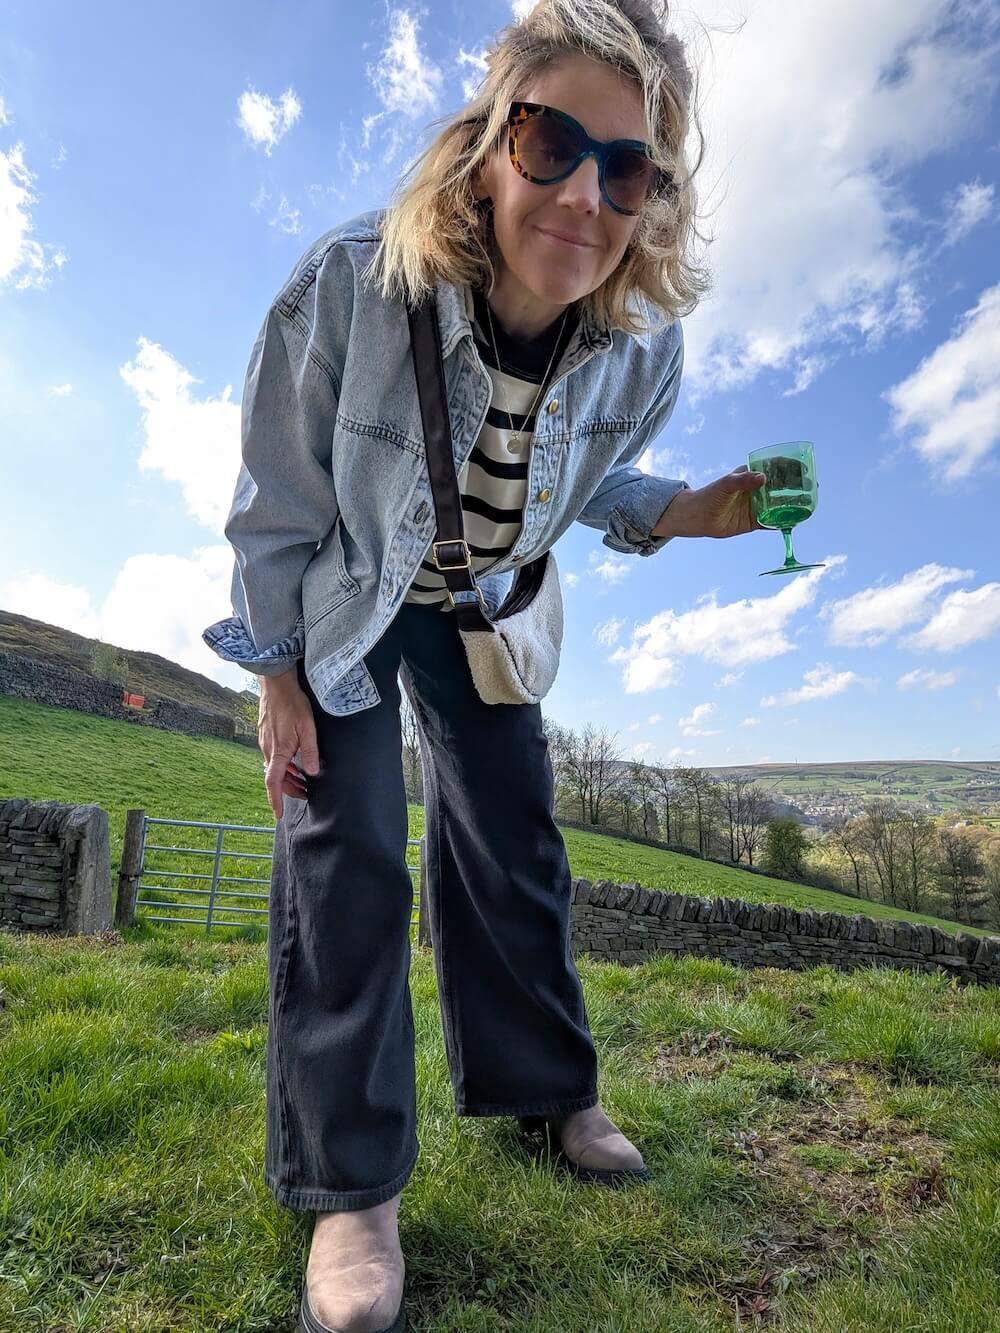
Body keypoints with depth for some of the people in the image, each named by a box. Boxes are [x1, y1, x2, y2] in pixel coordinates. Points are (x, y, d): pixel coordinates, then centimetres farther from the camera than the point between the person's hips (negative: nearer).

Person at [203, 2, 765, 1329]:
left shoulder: (644, 344, -19)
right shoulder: (350, 285, -30)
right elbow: (276, 506, -18)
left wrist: (689, 512, -19)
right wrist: (277, 680, -14)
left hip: (482, 608, 3)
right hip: (336, 601, -2)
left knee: (515, 843, 6)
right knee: (348, 853, -11)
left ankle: (547, 1090, 29)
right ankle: (351, 1181, 6)